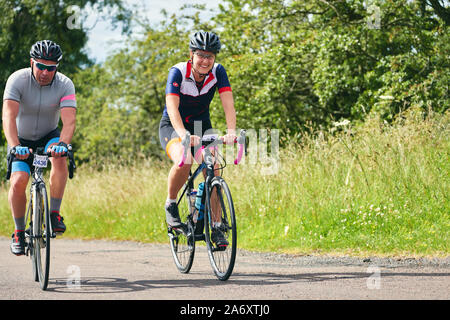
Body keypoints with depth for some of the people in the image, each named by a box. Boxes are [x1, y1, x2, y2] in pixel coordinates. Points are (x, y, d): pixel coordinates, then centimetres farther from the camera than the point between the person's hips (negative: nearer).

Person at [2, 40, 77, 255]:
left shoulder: (64, 85, -19)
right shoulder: (18, 80, -23)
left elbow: (69, 121, -30)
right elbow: (8, 116, -34)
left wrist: (63, 143, -50)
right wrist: (14, 146, -50)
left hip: (49, 136, 1)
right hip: (22, 140, 0)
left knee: (59, 158, -33)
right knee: (18, 182, -20)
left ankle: (54, 214, -22)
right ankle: (19, 233, 2)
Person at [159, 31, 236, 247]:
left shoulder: (218, 72, -14)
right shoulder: (178, 72, -23)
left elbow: (228, 103, -24)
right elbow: (172, 108, -35)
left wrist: (231, 131, -42)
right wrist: (184, 135, -52)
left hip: (201, 125, 3)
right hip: (173, 126, -3)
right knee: (183, 161, -34)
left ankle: (216, 227, -8)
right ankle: (171, 204, -7)